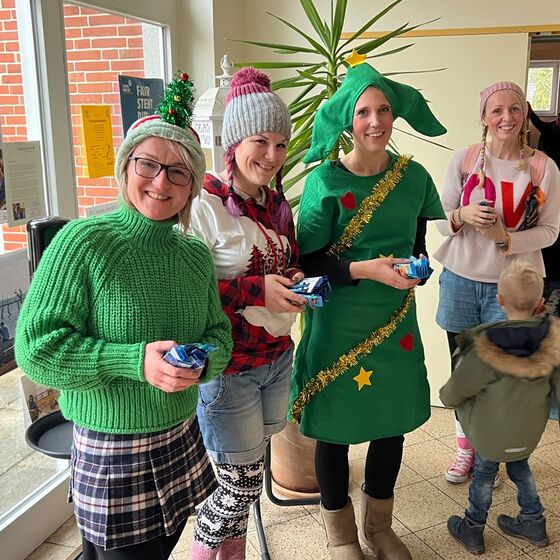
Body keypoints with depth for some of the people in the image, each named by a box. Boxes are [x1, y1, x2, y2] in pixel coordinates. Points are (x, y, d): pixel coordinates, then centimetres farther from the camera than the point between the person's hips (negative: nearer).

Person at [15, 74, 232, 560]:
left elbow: (219, 332, 8)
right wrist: (134, 360, -25)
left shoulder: (197, 255, 1)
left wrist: (203, 361, -14)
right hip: (110, 452, -5)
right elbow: (35, 347, -17)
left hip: (182, 441, 6)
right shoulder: (83, 243, -16)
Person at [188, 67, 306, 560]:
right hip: (228, 366, -7)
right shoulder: (203, 206, -17)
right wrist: (255, 291, -24)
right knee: (243, 484, 6)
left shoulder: (276, 202, 6)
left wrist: (295, 279, -2)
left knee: (247, 480, 20)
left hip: (278, 357, 7)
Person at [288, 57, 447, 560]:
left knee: (393, 423, 15)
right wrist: (365, 269, -23)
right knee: (336, 429, 8)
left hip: (395, 320, 4)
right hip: (340, 323, -4)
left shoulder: (413, 176, 2)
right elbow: (309, 259, -11)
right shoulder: (325, 181, -10)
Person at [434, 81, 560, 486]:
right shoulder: (464, 160, -2)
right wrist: (462, 216, -19)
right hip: (461, 280, 1)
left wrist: (506, 239, -19)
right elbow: (441, 219, 3)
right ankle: (466, 447, 34)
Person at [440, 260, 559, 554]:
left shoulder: (483, 348, -30)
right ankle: (533, 522, 45)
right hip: (529, 432, 3)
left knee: (484, 474, 20)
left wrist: (444, 394, 4)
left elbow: (453, 394, -17)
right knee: (519, 467, 30)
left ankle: (472, 530, 38)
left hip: (490, 433, -3)